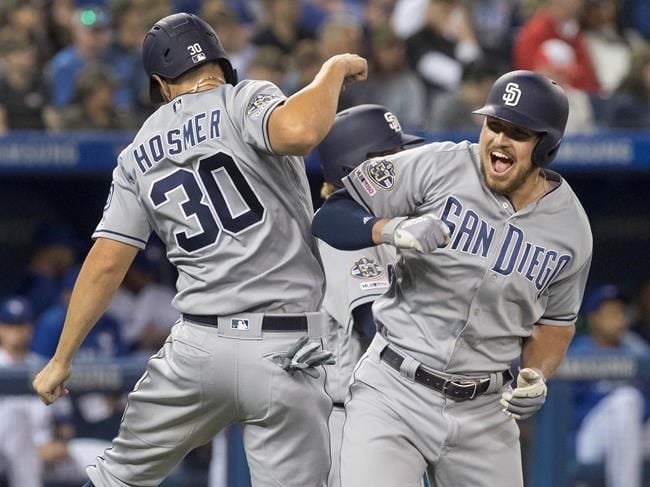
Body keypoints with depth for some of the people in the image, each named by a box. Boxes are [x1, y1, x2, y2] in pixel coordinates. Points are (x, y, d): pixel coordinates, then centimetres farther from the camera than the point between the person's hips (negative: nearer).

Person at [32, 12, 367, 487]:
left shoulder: (139, 154, 12)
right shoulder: (245, 102, -3)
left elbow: (106, 264, 8)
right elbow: (299, 132, -26)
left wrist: (61, 360, 15)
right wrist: (334, 70, -8)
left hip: (198, 343, 4)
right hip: (285, 352, -4)